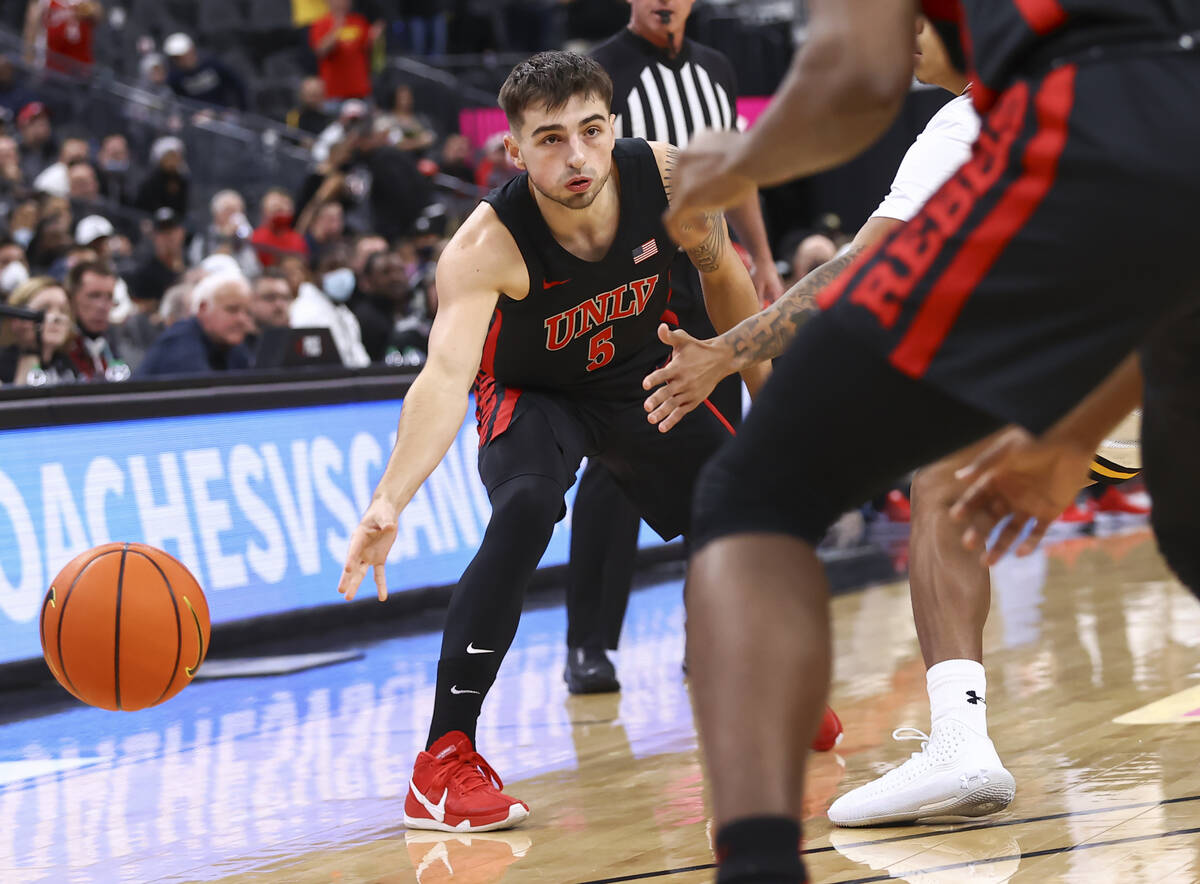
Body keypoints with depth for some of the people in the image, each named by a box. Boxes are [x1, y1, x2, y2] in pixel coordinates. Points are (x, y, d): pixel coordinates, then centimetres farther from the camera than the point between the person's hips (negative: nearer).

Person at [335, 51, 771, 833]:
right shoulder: (485, 247, -38)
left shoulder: (667, 179, -28)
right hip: (534, 395, -5)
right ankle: (445, 762, -29)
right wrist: (390, 501, -67)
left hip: (645, 379, 5)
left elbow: (723, 276, -6)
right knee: (526, 509, -33)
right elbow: (446, 375, -51)